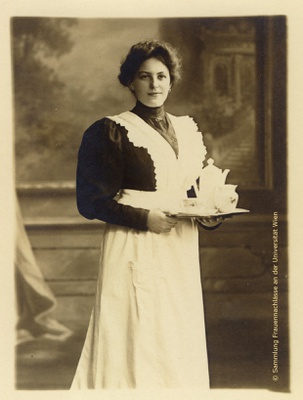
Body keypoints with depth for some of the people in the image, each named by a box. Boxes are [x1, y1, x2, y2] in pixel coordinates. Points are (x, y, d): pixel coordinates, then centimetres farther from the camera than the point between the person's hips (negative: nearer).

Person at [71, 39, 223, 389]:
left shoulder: (188, 131, 13)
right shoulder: (111, 132, -5)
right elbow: (91, 201, -8)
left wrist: (209, 216, -2)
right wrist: (146, 219, -17)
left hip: (181, 253, 6)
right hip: (135, 252, -5)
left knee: (180, 342, 9)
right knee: (135, 342, -3)